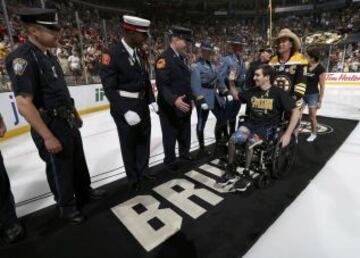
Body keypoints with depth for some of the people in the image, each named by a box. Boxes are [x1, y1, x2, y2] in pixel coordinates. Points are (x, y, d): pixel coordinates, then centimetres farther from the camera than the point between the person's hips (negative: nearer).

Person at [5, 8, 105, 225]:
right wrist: (48, 137, -23)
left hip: (68, 122, 8)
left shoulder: (49, 56, 10)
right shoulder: (23, 58, -18)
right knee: (60, 170, 9)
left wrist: (75, 115, 20)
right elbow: (24, 103, -23)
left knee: (79, 162, 21)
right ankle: (67, 206, 31)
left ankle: (85, 192, 42)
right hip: (51, 126, -8)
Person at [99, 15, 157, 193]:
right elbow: (109, 88, -20)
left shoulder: (139, 53, 8)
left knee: (144, 140, 18)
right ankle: (134, 178, 30)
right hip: (124, 107, -7)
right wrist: (125, 111, -26)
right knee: (129, 145, 9)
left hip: (142, 104, 7)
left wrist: (152, 100, 7)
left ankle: (143, 170, 41)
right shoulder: (112, 54, -16)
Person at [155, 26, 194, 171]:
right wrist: (174, 99, -36)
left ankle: (184, 153, 44)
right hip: (170, 108, -8)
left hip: (184, 105, 8)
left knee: (185, 133, 21)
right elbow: (162, 85, -24)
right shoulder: (164, 58, -16)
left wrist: (190, 99, 17)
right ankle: (169, 161, 29)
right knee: (170, 136, 9)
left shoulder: (182, 57, 12)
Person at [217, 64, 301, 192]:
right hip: (251, 123, 4)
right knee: (232, 140, -21)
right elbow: (236, 96, 24)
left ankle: (246, 175, -10)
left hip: (267, 127, -4)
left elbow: (296, 111, -7)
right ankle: (230, 171, -1)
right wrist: (232, 82, 7)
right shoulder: (253, 91, 8)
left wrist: (287, 134, -15)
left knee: (249, 143, -32)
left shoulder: (278, 93, -6)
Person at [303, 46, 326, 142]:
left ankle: (313, 134, 31)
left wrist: (320, 101, -9)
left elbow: (322, 86, -10)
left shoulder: (320, 69, -14)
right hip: (302, 93, 4)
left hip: (313, 95, -4)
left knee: (312, 116, 10)